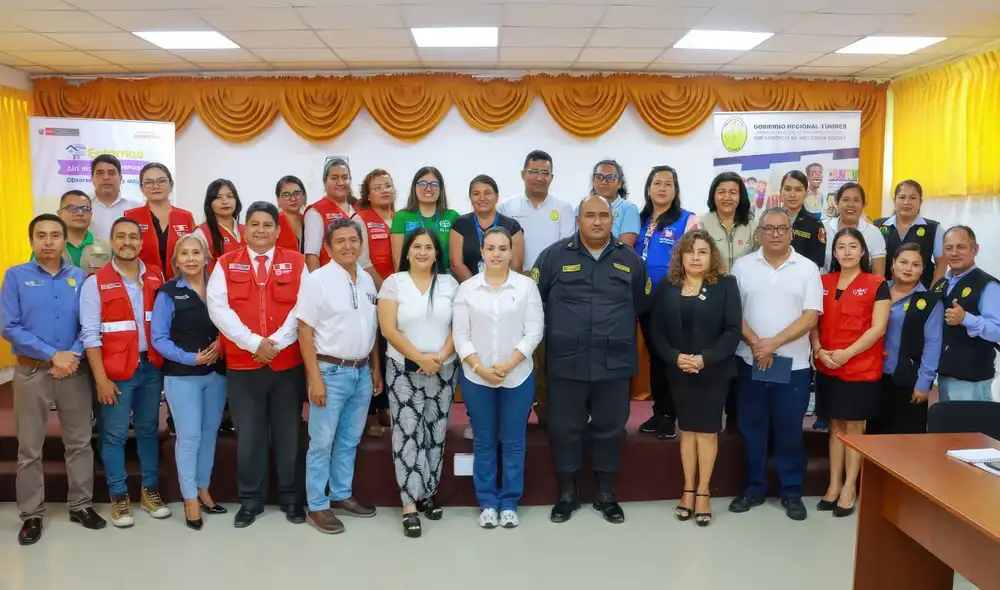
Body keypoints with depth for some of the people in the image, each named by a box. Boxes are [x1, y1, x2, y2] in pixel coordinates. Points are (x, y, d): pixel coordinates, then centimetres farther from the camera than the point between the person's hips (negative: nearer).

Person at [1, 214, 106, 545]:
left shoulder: (79, 277, 3)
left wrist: (73, 356, -15)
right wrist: (52, 355, -16)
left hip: (74, 371, 2)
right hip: (32, 372, -1)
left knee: (79, 442, 10)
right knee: (29, 448, 7)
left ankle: (81, 505, 24)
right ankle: (32, 515, 21)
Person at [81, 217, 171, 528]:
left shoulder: (156, 278, 6)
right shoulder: (96, 282, -5)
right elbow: (90, 334, -8)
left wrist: (167, 362, 2)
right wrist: (101, 378, -12)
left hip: (151, 366, 4)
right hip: (116, 371, -3)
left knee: (149, 430, 13)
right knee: (115, 435, 4)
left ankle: (150, 490, 26)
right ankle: (119, 497, 19)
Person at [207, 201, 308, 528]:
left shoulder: (296, 263, 4)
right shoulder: (225, 265, 5)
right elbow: (218, 309, -6)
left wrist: (276, 342, -14)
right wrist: (253, 342, -14)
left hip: (289, 362, 0)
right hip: (242, 364, 0)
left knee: (289, 434, 8)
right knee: (249, 436, 7)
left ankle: (291, 498, 23)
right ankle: (250, 500, 23)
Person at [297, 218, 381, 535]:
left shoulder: (367, 280, 8)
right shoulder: (317, 280, -10)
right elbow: (305, 331, -12)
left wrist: (376, 368, 13)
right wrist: (314, 378, -16)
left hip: (362, 371, 6)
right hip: (331, 371, -6)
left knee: (350, 440, 16)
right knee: (322, 443, 4)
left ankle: (341, 495, 30)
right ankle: (317, 506, 16)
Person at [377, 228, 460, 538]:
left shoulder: (449, 284, 6)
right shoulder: (393, 283, -2)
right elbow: (388, 329, -9)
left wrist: (441, 356, -13)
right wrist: (420, 358, -16)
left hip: (444, 371, 3)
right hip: (404, 371, -2)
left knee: (436, 434, 8)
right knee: (408, 434, -4)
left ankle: (429, 493, 22)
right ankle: (410, 504, 2)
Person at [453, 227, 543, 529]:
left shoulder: (526, 286, -2)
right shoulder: (467, 288, 1)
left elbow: (534, 332, -5)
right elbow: (460, 334, -1)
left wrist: (508, 365, -14)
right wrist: (480, 367, -12)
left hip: (518, 376, 0)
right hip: (476, 377, 1)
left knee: (513, 441, 8)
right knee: (484, 442, 10)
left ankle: (509, 502, 22)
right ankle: (487, 503, 23)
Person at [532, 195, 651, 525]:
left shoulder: (630, 259, 5)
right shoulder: (554, 256, -2)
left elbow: (644, 307, 13)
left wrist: (625, 335, 12)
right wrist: (549, 336, 5)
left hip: (614, 363, 2)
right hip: (566, 363, -1)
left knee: (610, 429, 12)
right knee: (564, 429, 8)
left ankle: (606, 494, 29)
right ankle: (567, 493, 26)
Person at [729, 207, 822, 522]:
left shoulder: (807, 269, 1)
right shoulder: (743, 266, 3)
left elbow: (810, 317, -6)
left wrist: (774, 342, -16)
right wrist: (755, 343, -13)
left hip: (793, 364, -1)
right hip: (750, 362, 1)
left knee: (789, 431, 8)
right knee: (752, 428, 9)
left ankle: (792, 492, 21)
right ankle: (754, 488, 23)